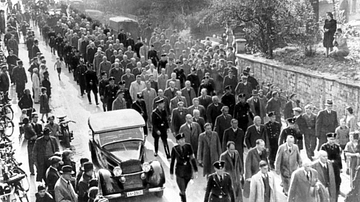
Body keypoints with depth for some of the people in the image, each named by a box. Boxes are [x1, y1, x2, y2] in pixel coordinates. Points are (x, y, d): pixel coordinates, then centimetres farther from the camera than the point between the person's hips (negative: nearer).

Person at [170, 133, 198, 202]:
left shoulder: (188, 146, -7)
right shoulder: (174, 149, -9)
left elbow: (192, 159, -3)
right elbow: (172, 161, -1)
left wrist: (195, 171, -4)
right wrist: (171, 173, 4)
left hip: (188, 170, 2)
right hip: (179, 171, -2)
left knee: (184, 189, 22)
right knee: (183, 191, -5)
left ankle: (181, 194, 54)